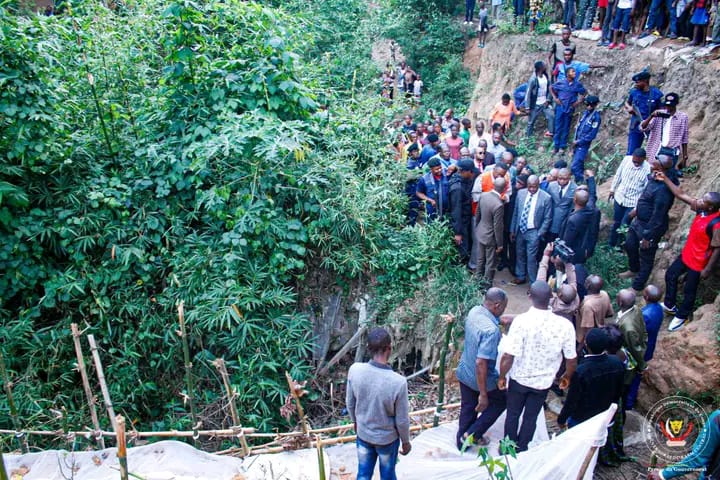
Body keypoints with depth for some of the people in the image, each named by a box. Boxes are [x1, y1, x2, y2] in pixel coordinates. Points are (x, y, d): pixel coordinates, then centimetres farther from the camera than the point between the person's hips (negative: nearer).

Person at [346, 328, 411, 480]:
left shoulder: (355, 370, -23)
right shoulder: (398, 382, -33)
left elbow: (350, 403, -5)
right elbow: (402, 420, -18)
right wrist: (406, 441, 1)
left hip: (363, 434, 3)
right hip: (388, 438, -2)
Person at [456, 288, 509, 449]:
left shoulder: (474, 311, -9)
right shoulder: (491, 330, -35)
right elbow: (481, 363, -34)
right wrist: (483, 394, -26)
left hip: (464, 372, 7)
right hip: (481, 378, -7)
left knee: (468, 408, 25)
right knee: (500, 401, 22)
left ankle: (463, 440, 42)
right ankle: (472, 434, 21)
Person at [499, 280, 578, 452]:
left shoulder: (521, 321, -29)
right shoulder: (564, 325, -20)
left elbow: (508, 357, -26)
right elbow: (572, 360, -9)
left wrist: (502, 377, -7)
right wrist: (567, 377, 12)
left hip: (519, 379, -2)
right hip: (543, 382, 2)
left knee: (513, 414, 23)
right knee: (531, 417, 24)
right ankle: (521, 449, 42)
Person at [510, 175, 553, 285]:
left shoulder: (546, 197, -13)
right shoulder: (521, 193, -2)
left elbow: (547, 218, -7)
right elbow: (515, 213, 7)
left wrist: (539, 234, -11)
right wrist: (512, 230, 7)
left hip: (533, 232, -4)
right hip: (520, 230, 4)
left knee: (531, 258, -1)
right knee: (520, 255, 17)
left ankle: (534, 283, 11)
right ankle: (520, 276, 36)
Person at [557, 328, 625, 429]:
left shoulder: (580, 371, -33)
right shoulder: (617, 363, -17)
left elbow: (571, 400, -20)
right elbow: (619, 391, -1)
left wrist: (561, 419, -4)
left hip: (582, 420, -4)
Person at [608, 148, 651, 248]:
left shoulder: (648, 169, -22)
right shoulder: (626, 159, -12)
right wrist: (612, 189, 13)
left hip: (633, 202, -4)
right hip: (619, 197, 4)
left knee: (624, 225, 2)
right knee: (616, 222, 17)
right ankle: (611, 244, 35)